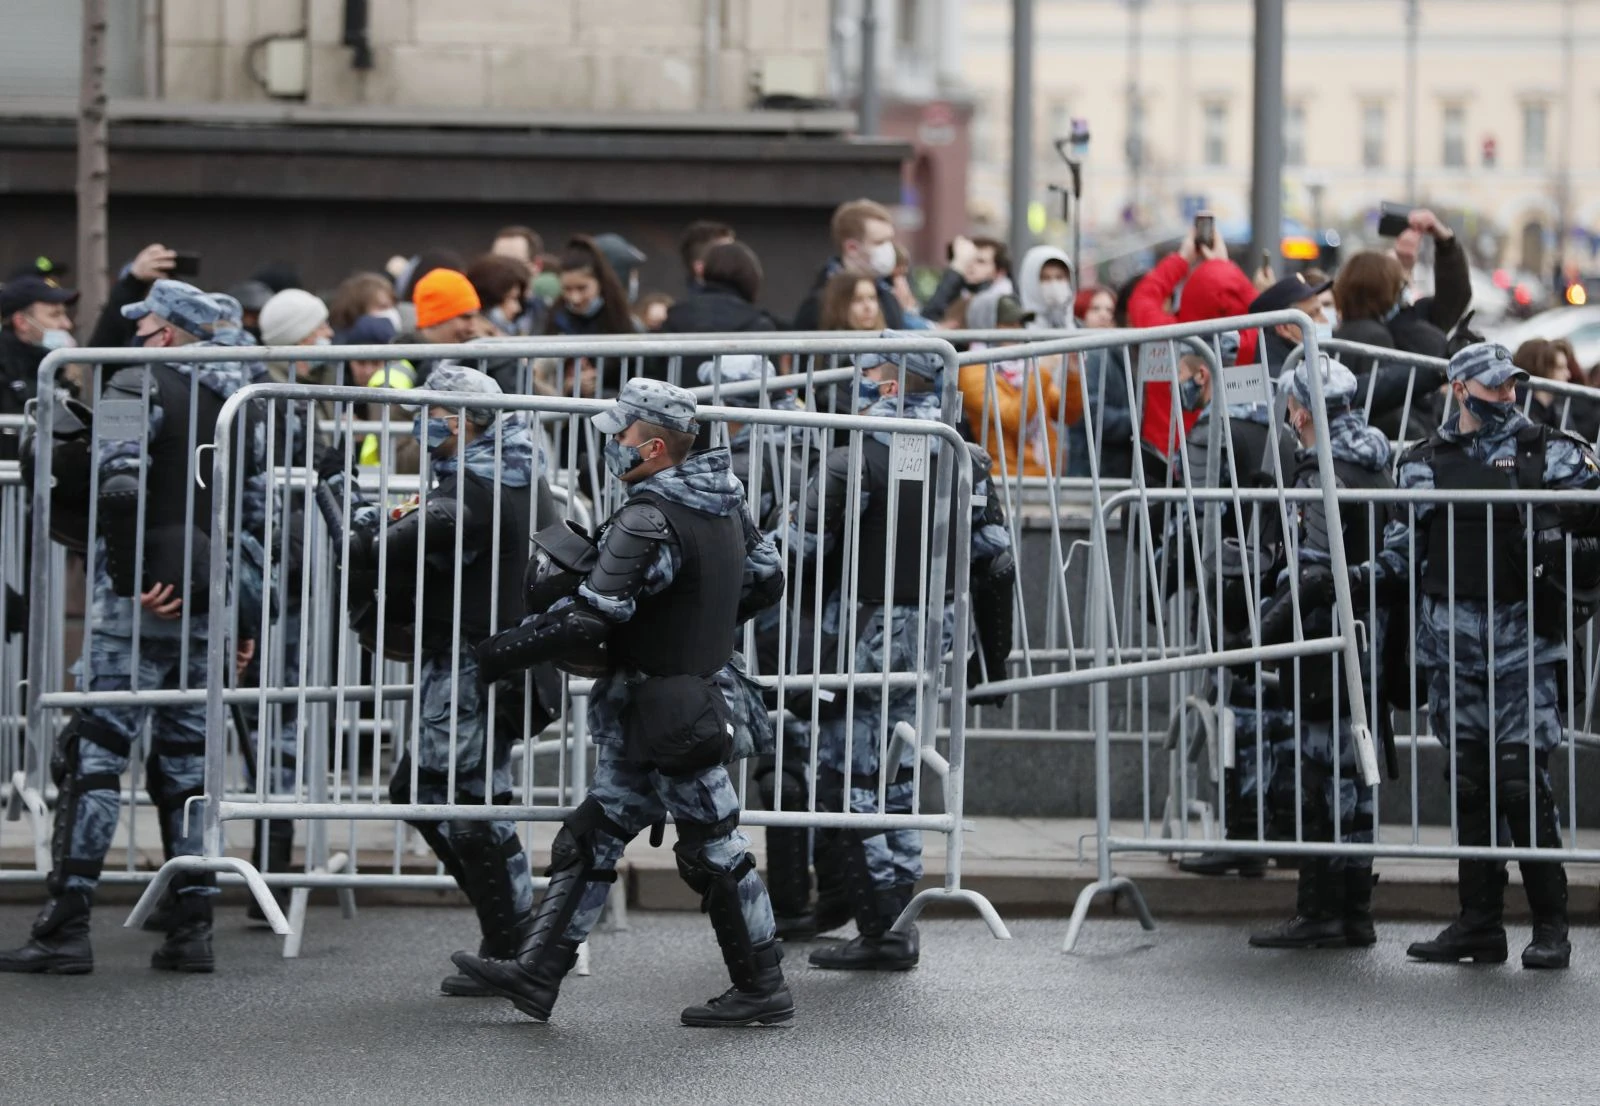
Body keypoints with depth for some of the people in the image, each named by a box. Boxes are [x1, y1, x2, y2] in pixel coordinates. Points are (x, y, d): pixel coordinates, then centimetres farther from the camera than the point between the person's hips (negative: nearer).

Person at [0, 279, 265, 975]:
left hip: (140, 609, -6)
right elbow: (256, 517, 16)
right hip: (207, 610, 7)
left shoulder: (140, 387, -5)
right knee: (187, 763, 11)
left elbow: (120, 487, -21)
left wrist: (129, 579, -15)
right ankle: (193, 926, 8)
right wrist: (245, 616, 18)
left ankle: (66, 928, -9)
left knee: (92, 759, -5)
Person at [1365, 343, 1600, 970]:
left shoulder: (1549, 453, 3)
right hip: (1450, 641, 4)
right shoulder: (1424, 464, 13)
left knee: (1522, 780, -8)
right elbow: (1403, 553, 15)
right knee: (1468, 783, 7)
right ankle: (1479, 923, 13)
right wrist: (1357, 579, -1)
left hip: (1521, 641, -4)